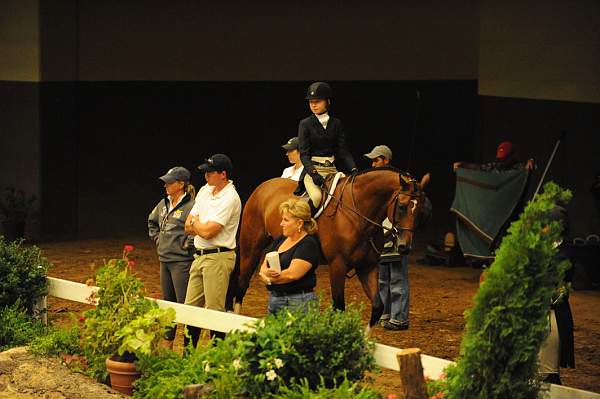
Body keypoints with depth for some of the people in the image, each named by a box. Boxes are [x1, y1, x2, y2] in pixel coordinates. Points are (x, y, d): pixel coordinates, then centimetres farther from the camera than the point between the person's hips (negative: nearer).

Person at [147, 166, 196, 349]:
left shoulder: (191, 206, -17)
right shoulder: (164, 203, 10)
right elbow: (152, 221, 29)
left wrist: (187, 244, -20)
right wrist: (157, 239, 18)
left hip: (182, 261, -9)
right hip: (164, 259, 9)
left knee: (184, 304, -6)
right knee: (168, 301, 17)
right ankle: (167, 341, 27)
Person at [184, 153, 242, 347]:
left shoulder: (230, 198, -15)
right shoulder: (205, 190, 12)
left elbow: (207, 232, -21)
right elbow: (188, 227, 12)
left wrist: (195, 222, -1)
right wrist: (201, 226, -7)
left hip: (218, 257, -9)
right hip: (200, 256, 9)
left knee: (214, 311, -6)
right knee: (191, 306, 12)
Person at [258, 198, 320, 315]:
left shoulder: (309, 244, -11)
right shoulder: (280, 240, 14)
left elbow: (292, 274, -20)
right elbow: (264, 267, 9)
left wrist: (268, 278, -6)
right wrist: (266, 272, -16)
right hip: (273, 299, 8)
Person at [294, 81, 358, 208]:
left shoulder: (336, 123, 12)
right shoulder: (305, 124, 3)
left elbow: (343, 150, 7)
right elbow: (304, 154, -4)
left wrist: (353, 169, -10)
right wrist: (313, 173, -20)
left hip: (332, 169, 4)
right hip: (313, 169, -4)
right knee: (317, 197, -32)